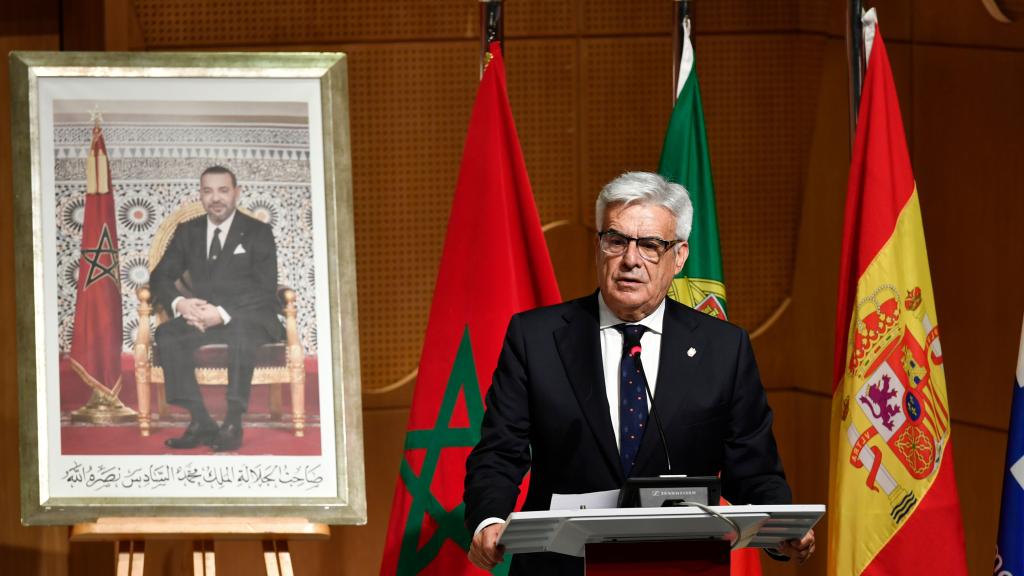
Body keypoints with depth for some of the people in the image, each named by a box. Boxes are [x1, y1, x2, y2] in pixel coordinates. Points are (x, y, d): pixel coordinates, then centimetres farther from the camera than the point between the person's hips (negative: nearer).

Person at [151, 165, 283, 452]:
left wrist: (223, 314, -21)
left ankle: (233, 423, -35)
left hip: (247, 318, -4)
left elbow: (265, 292, -6)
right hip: (202, 317, 4)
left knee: (240, 334, -40)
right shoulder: (187, 232, 15)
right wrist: (179, 303, -14)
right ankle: (200, 422, -30)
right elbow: (161, 277, 11)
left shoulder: (258, 233, 3)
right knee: (166, 335, -28)